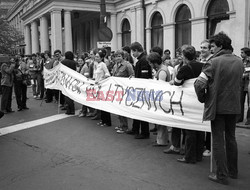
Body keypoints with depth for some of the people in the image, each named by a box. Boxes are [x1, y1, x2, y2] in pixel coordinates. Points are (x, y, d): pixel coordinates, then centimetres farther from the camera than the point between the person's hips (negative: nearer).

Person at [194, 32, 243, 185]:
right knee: (231, 138, 19)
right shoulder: (239, 62, 3)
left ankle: (222, 175, 9)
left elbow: (200, 84, -20)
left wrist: (202, 99, -5)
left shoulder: (214, 62, -17)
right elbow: (239, 83, 12)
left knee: (218, 141, 4)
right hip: (234, 106, 6)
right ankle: (233, 171, 30)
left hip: (218, 106, -6)